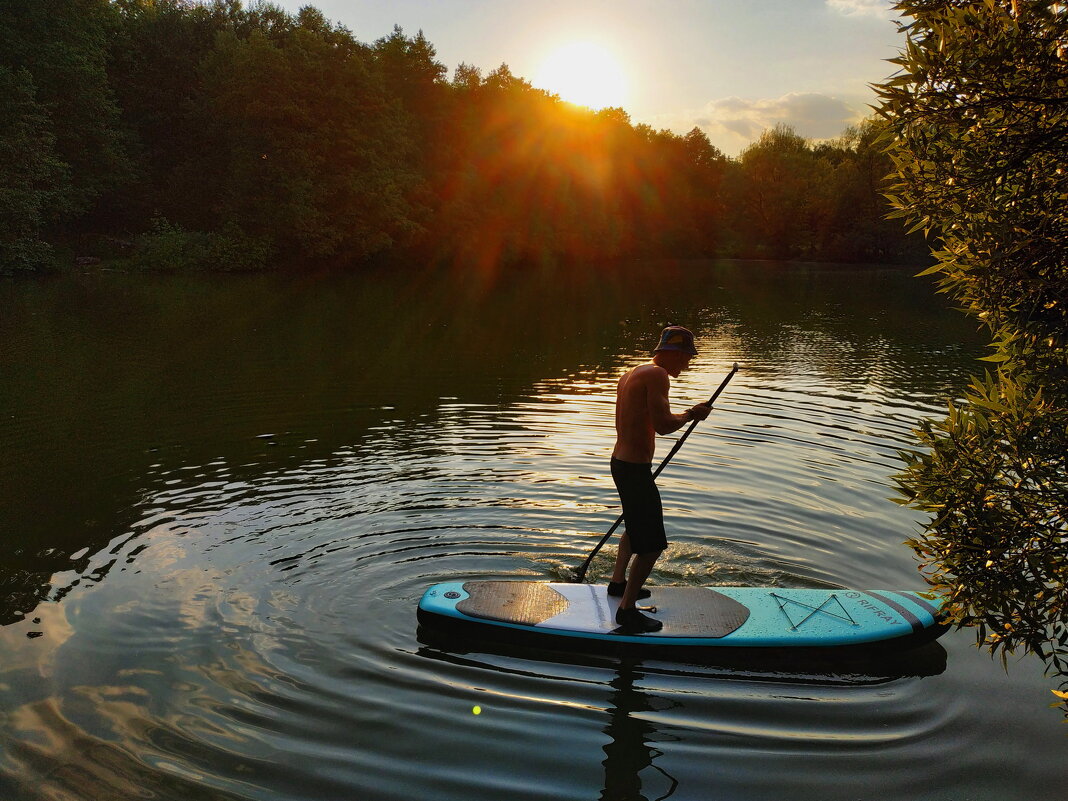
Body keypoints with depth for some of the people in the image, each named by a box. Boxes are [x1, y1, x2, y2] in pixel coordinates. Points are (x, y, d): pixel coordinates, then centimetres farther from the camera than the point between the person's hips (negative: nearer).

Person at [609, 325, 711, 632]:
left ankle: (618, 582, 45)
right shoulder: (657, 375, -17)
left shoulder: (632, 373, 13)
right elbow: (663, 425, -27)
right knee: (653, 544, -3)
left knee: (636, 526, 30)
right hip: (635, 469, -11)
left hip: (621, 462, 11)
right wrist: (692, 414, -8)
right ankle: (627, 609, 6)